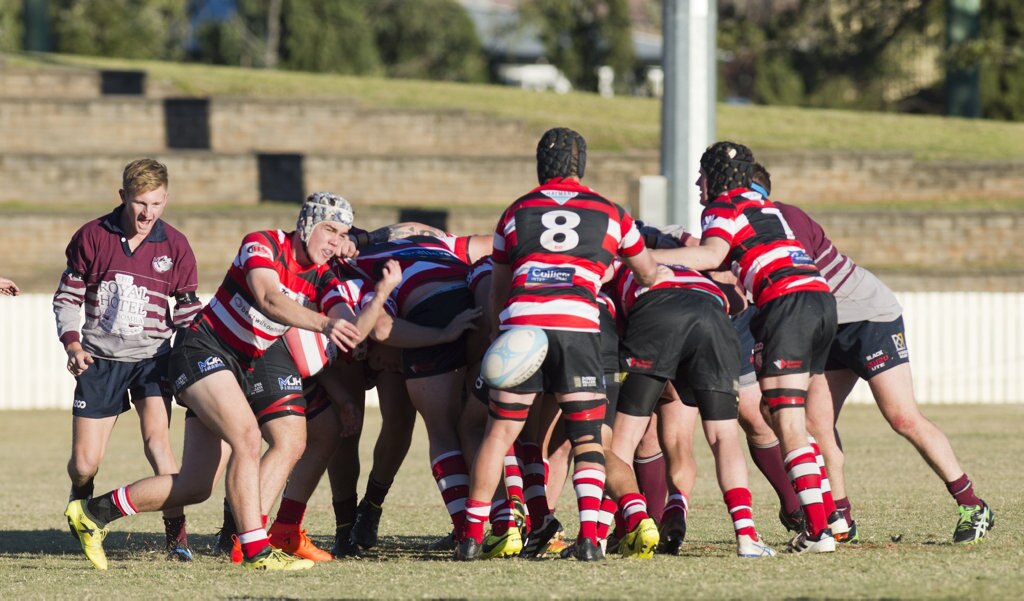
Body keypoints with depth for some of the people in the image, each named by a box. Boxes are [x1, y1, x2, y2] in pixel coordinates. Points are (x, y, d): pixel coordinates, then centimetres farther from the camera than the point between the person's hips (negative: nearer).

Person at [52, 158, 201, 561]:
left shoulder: (175, 246, -2)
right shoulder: (92, 237, -3)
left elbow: (186, 311, 7)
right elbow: (67, 296, 5)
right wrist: (73, 345, -9)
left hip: (152, 358, -1)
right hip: (99, 359, 1)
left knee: (156, 436, -24)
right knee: (84, 463, -2)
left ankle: (176, 535, -24)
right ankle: (81, 499, 35)